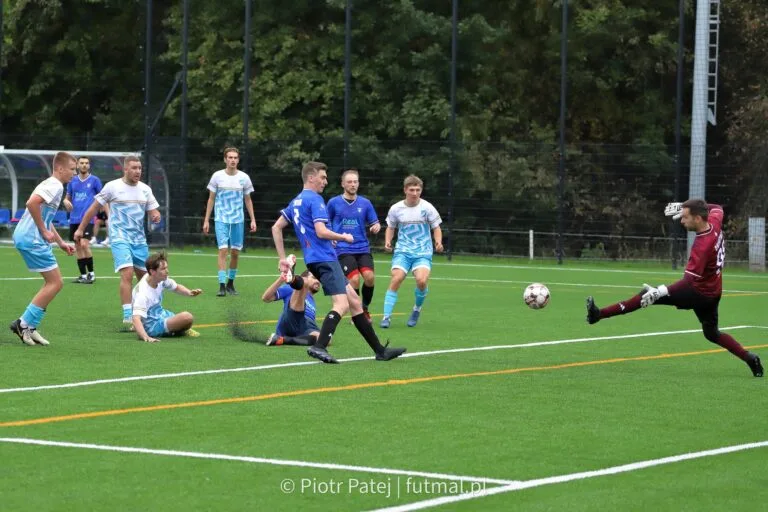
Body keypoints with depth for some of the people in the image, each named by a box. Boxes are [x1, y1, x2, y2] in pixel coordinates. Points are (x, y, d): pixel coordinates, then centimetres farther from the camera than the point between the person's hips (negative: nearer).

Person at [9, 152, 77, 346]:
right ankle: (25, 323, -5)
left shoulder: (52, 185, 21)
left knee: (53, 282, 13)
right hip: (32, 240, -10)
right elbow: (32, 203, -29)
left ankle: (28, 327, 11)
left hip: (26, 237, 10)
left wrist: (61, 243, 27)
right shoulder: (55, 186, -13)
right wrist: (44, 231, -19)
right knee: (55, 283, -8)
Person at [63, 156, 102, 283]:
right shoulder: (72, 181, 12)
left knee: (84, 244, -18)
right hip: (74, 219, 5)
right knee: (78, 248, 6)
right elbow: (68, 198, 21)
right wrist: (66, 202, -3)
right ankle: (83, 275, 13)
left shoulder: (94, 180, 1)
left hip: (87, 219, -5)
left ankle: (91, 273, -5)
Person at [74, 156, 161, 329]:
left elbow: (154, 212, 11)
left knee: (144, 276, 10)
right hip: (120, 238, -5)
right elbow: (94, 207, 3)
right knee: (127, 274, -20)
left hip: (139, 239, 5)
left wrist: (156, 216, -14)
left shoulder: (145, 189, 7)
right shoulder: (112, 187, -5)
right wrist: (81, 229, 5)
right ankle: (127, 318, -23)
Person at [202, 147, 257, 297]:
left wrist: (253, 220, 4)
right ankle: (222, 286, -14)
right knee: (223, 250, -12)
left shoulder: (244, 178, 2)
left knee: (235, 252, 4)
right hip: (221, 219, -2)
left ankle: (230, 284, 19)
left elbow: (248, 200, 11)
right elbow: (211, 199, 4)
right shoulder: (217, 176, -2)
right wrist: (206, 220, 1)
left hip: (238, 220, 2)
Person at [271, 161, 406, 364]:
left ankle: (379, 350, 12)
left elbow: (276, 228, 20)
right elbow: (321, 232, -20)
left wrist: (283, 259, 19)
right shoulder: (315, 200, -10)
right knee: (342, 304, -18)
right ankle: (319, 347, -31)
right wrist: (344, 237, -3)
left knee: (354, 301, 10)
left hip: (314, 260, 10)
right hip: (324, 258, -10)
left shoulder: (296, 202, 18)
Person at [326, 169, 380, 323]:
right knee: (354, 279, -19)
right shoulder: (334, 203, 2)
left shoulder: (365, 203, 7)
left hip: (363, 248, 2)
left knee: (369, 276, -18)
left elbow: (375, 223, 12)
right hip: (343, 249, -2)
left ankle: (364, 309, 7)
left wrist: (376, 227, -11)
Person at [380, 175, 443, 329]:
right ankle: (386, 316, -10)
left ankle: (417, 309, 7)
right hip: (402, 251, 1)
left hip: (423, 252, -1)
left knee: (421, 280, -23)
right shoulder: (396, 209, 1)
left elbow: (436, 228, 5)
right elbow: (390, 227, 17)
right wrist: (387, 241, -2)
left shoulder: (427, 208, -4)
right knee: (395, 280, -18)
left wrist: (438, 242, -14)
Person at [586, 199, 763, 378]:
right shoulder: (714, 222, -8)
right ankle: (749, 358, 9)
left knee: (650, 295, -10)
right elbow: (717, 208, 18)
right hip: (713, 292, 9)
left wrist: (661, 291, -42)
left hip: (699, 293, -9)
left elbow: (689, 279, -36)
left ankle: (600, 314, -13)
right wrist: (685, 207, 9)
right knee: (712, 333, 21)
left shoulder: (702, 245, -30)